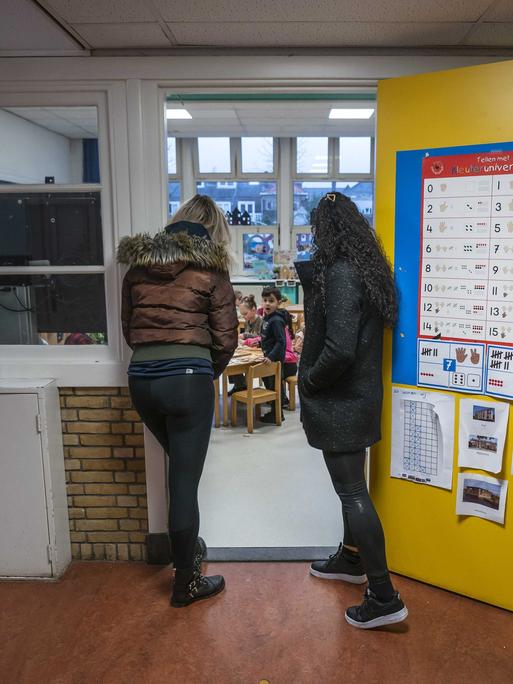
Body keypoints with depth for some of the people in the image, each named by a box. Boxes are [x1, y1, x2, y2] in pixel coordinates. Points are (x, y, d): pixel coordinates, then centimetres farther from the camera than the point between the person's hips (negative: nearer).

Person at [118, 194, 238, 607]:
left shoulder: (138, 264, 11)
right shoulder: (210, 269, -1)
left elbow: (128, 328, 16)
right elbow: (226, 338, -1)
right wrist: (210, 373, 16)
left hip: (141, 378, 5)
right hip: (188, 378, -5)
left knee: (180, 468, 25)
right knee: (185, 479, 4)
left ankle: (187, 546, 39)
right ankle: (187, 582, 18)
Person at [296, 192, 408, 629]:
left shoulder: (339, 273, -20)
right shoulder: (367, 269, 8)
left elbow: (339, 349, -28)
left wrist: (308, 382, -10)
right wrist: (309, 274, 7)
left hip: (339, 402, -10)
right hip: (360, 394, 10)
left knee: (352, 492, -2)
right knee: (351, 484, 22)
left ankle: (385, 598, 8)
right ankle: (351, 559, 41)